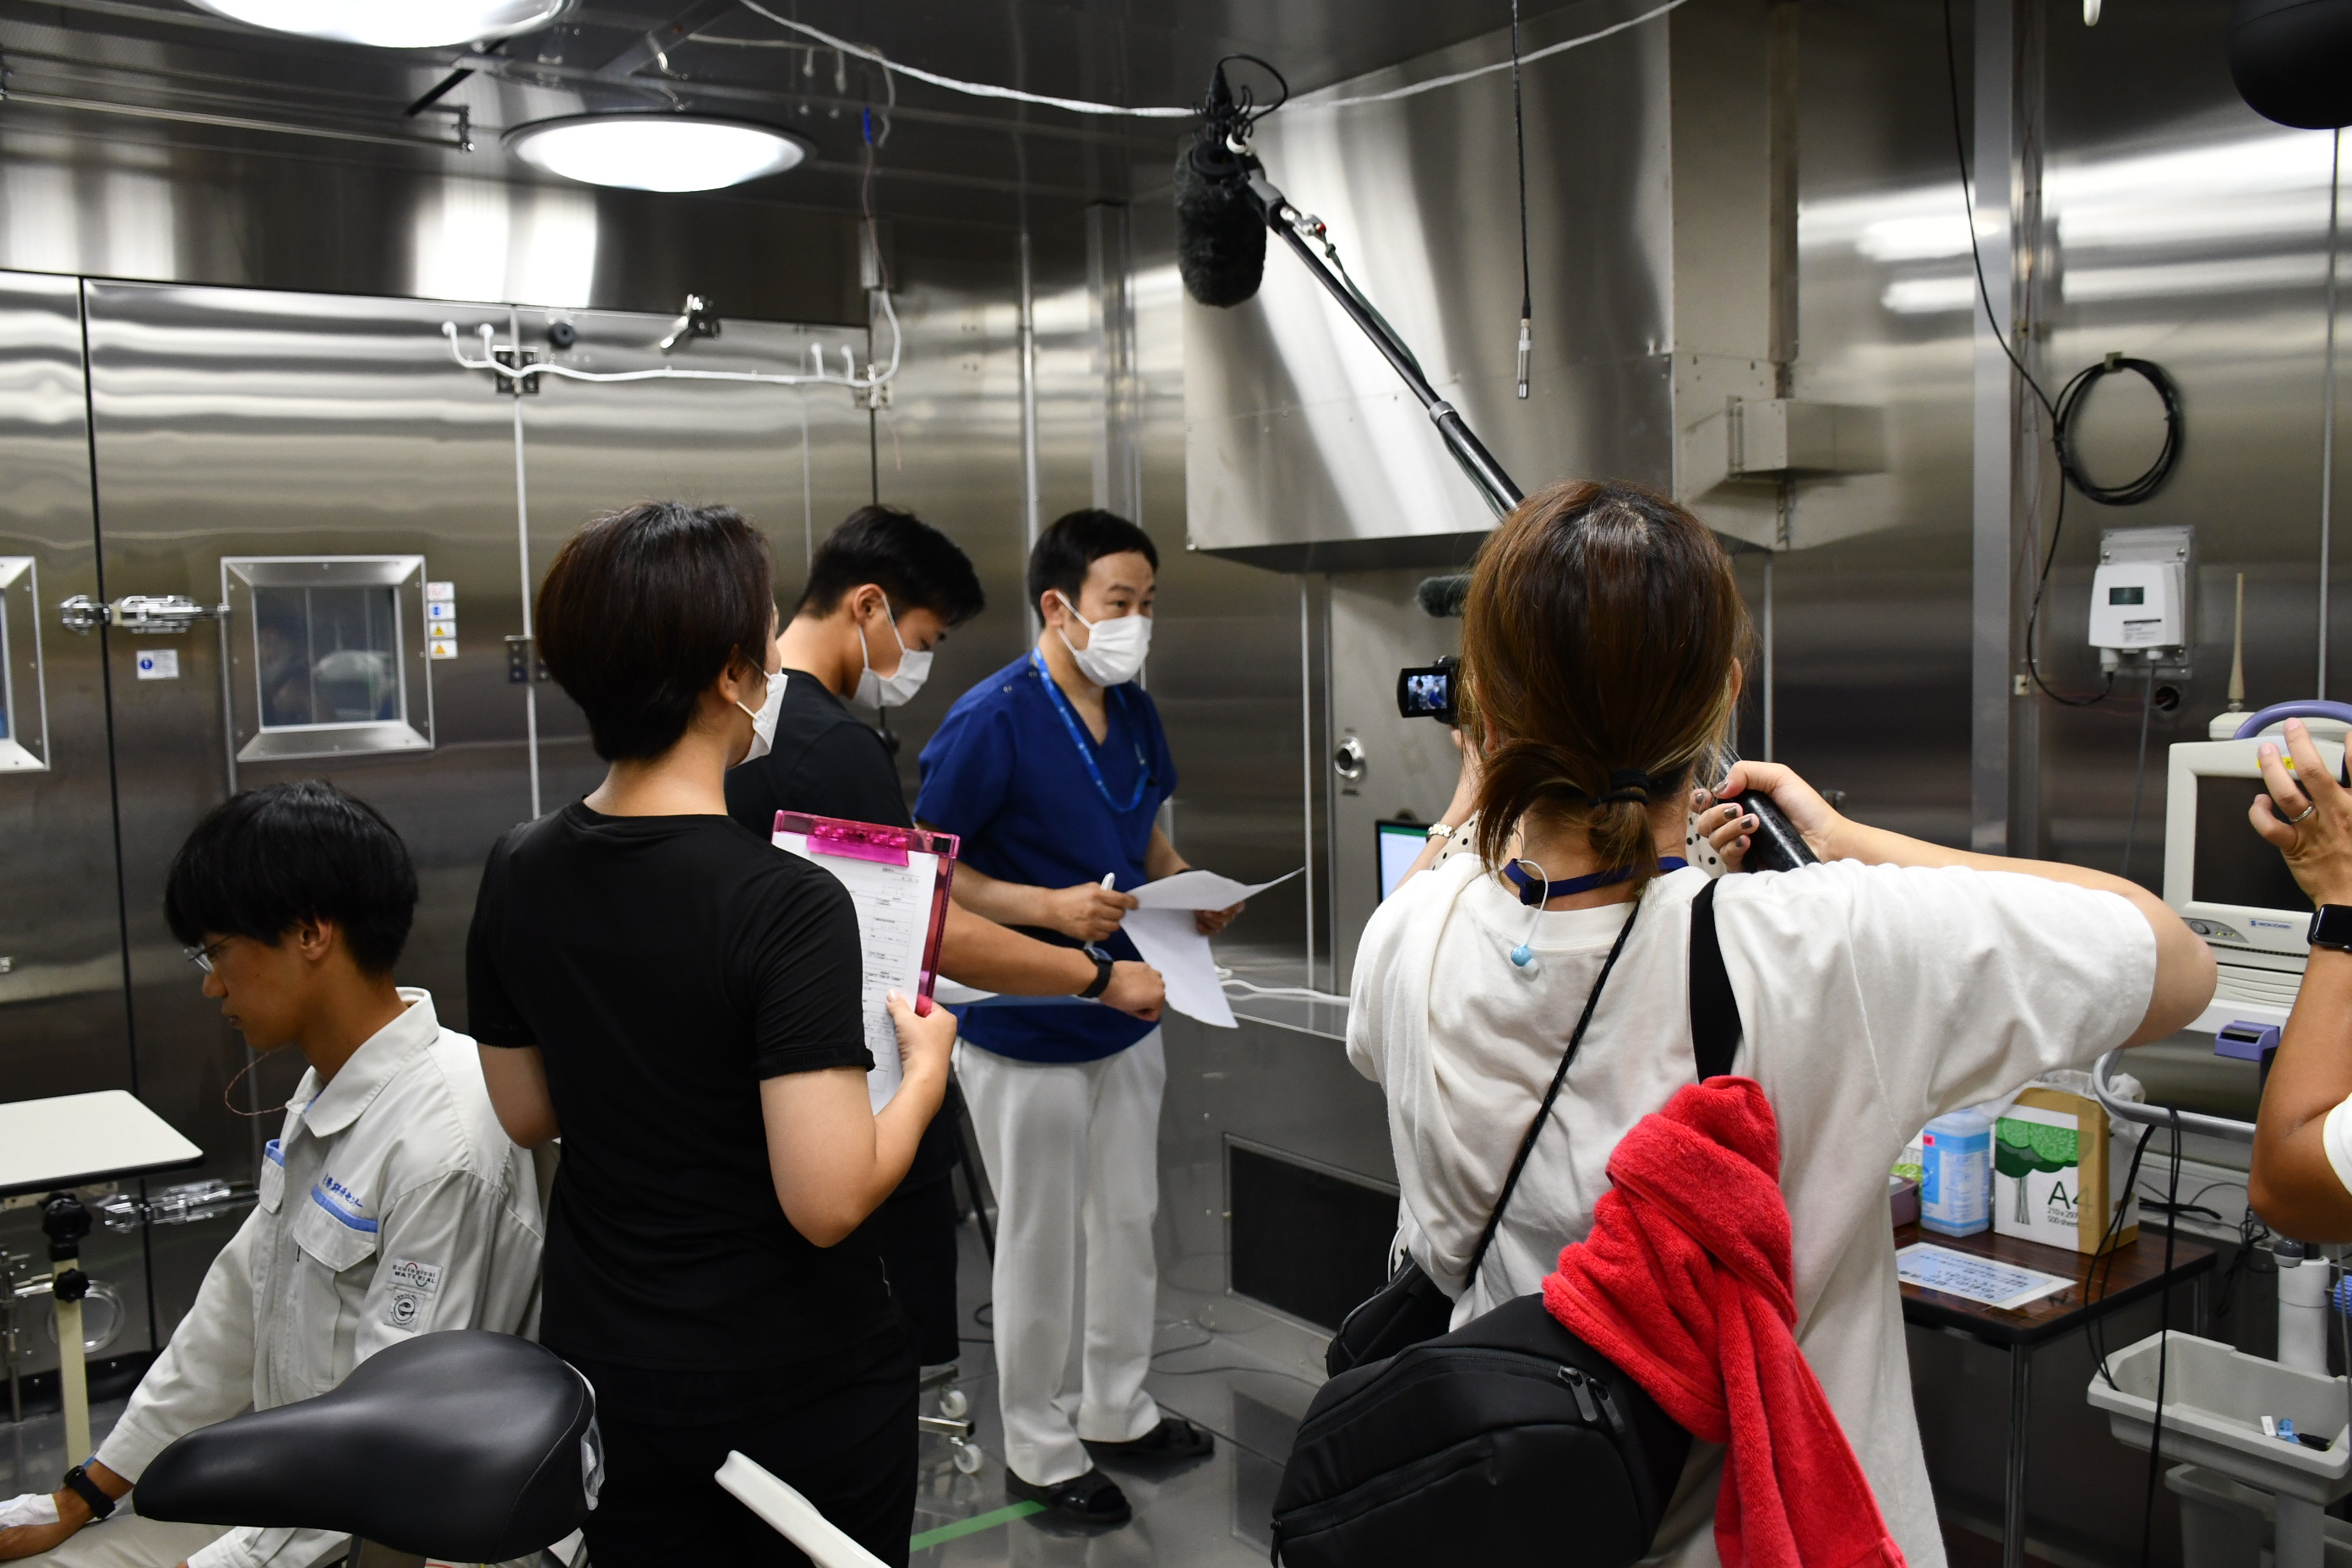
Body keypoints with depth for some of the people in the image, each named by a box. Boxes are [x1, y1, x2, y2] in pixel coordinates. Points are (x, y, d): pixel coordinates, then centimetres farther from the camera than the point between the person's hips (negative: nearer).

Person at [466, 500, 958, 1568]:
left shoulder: (518, 874, -5)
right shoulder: (786, 907, -26)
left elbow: (526, 1114, 8)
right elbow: (828, 1200, -27)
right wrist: (925, 1069, -11)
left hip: (604, 1369, 6)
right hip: (799, 1384, -5)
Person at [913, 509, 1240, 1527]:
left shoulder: (1134, 713, 4)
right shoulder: (992, 720, -19)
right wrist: (1053, 908, -26)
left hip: (1123, 1013, 7)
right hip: (1024, 1031, -7)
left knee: (1130, 1223, 18)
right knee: (1040, 1245, 7)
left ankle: (1115, 1411, 38)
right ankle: (1038, 1452, 26)